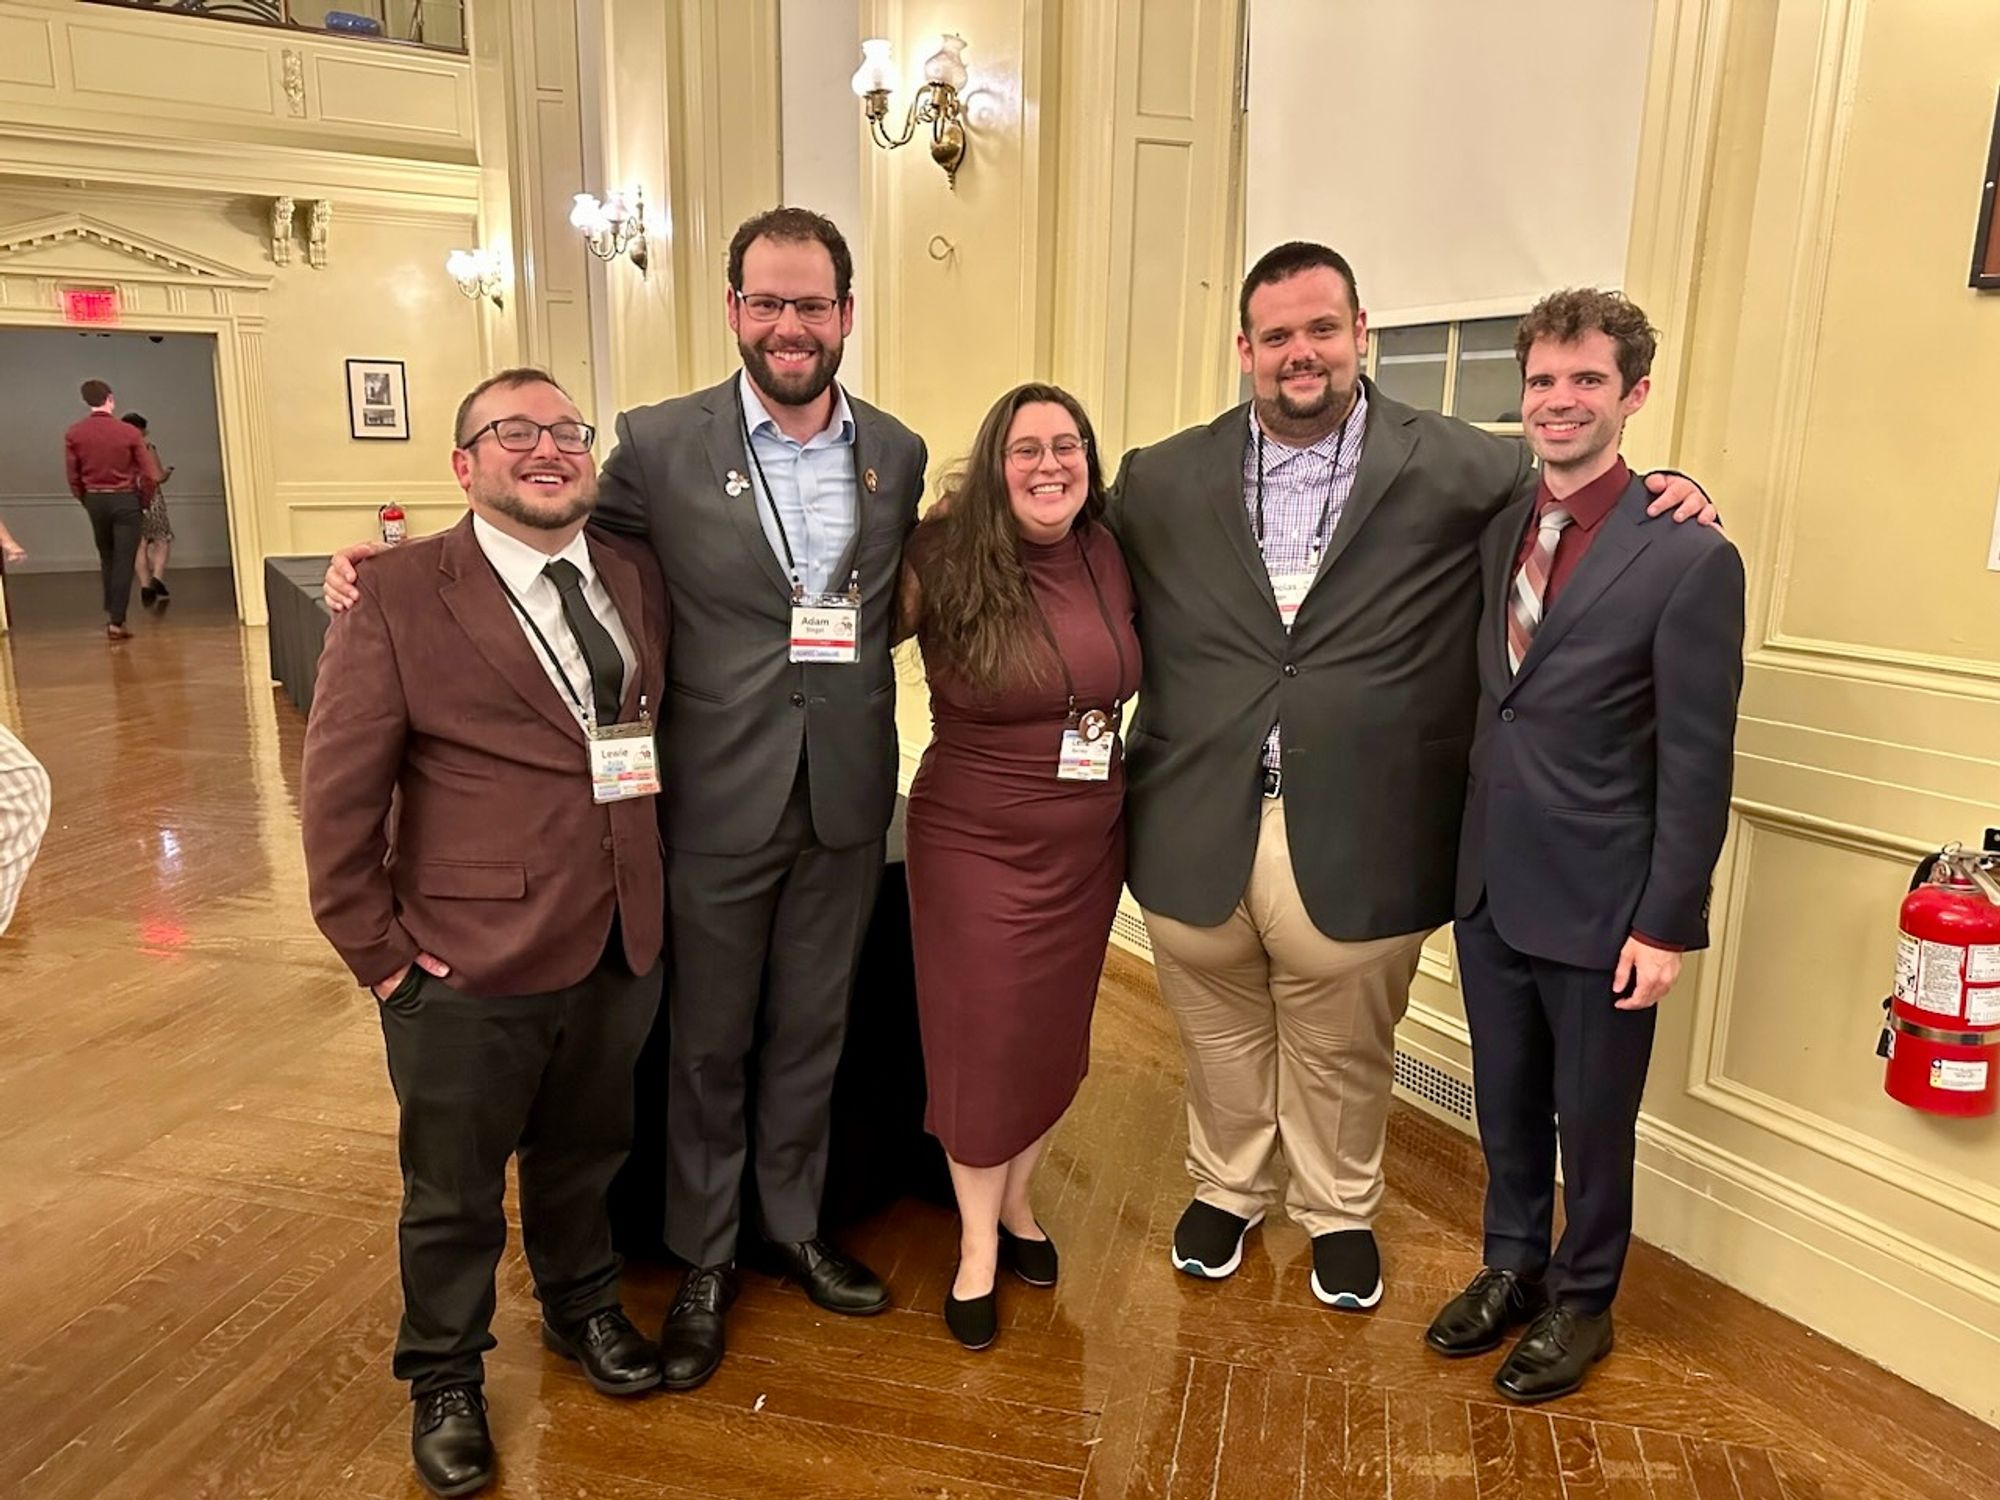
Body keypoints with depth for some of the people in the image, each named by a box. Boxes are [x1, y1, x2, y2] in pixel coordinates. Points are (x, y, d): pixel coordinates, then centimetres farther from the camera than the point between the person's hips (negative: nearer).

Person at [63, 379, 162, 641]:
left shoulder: (74, 433, -4)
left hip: (94, 500, 3)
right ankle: (116, 623, -4)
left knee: (107, 558, 22)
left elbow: (72, 475, -1)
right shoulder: (128, 432, -11)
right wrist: (143, 501, 5)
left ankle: (110, 611, 27)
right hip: (125, 500, -3)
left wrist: (86, 500, 14)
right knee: (124, 562, 0)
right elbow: (150, 475, -11)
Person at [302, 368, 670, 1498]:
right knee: (455, 1190, 16)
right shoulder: (398, 599, -12)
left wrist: (652, 888, 6)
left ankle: (581, 1307, 51)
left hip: (620, 951, 4)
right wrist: (377, 952, -9)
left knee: (586, 1151, 24)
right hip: (470, 968, -4)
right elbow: (339, 795, -10)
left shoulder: (638, 576, 2)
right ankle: (446, 1378, 41)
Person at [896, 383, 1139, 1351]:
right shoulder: (941, 564, -14)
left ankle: (1016, 1203, 42)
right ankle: (977, 1245, 30)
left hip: (1089, 844, 4)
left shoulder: (1111, 557, -2)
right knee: (982, 1044, 8)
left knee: (1056, 1035, 17)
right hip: (975, 844, -4)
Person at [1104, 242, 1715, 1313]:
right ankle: (1226, 1187, 48)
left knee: (1342, 1053, 18)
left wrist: (1665, 493, -8)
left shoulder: (1462, 471, -2)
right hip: (1198, 832, 2)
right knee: (1221, 1038, 21)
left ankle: (1338, 1208, 45)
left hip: (1356, 841, -1)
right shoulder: (1162, 481, 3)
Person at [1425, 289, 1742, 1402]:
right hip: (1491, 886, 5)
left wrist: (1667, 926, -13)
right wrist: (1463, 858, 7)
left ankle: (1582, 1302, 37)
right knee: (1506, 1104, 21)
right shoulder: (1494, 529, 4)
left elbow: (1698, 765, -13)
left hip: (1599, 907, -5)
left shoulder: (1690, 560, -14)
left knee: (1592, 1122, 14)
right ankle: (1513, 1267, 43)